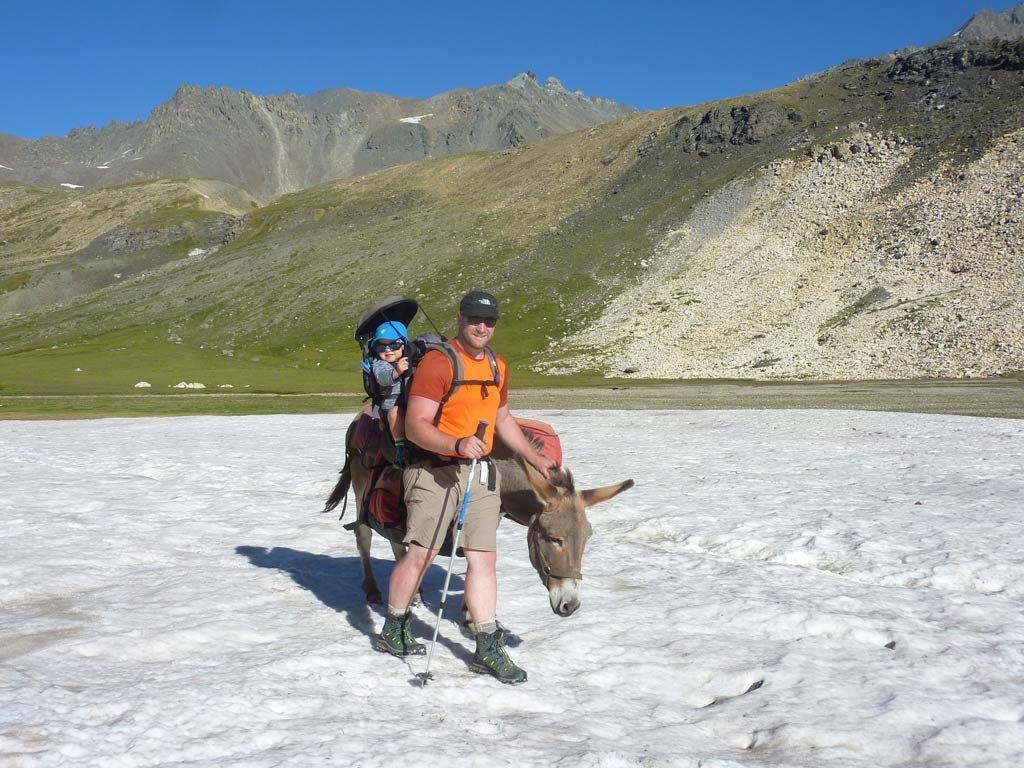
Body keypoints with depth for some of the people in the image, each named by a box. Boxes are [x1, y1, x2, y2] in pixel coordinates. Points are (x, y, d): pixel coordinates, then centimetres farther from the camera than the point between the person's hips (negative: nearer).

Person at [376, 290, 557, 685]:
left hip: (480, 473, 6)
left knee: (483, 559, 3)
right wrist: (457, 444, -32)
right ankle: (392, 631, 19)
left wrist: (536, 459, 24)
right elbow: (415, 426, -17)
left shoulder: (497, 367, 14)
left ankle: (488, 649, 7)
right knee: (421, 553, -3)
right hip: (435, 471, -6)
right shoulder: (437, 363, -12)